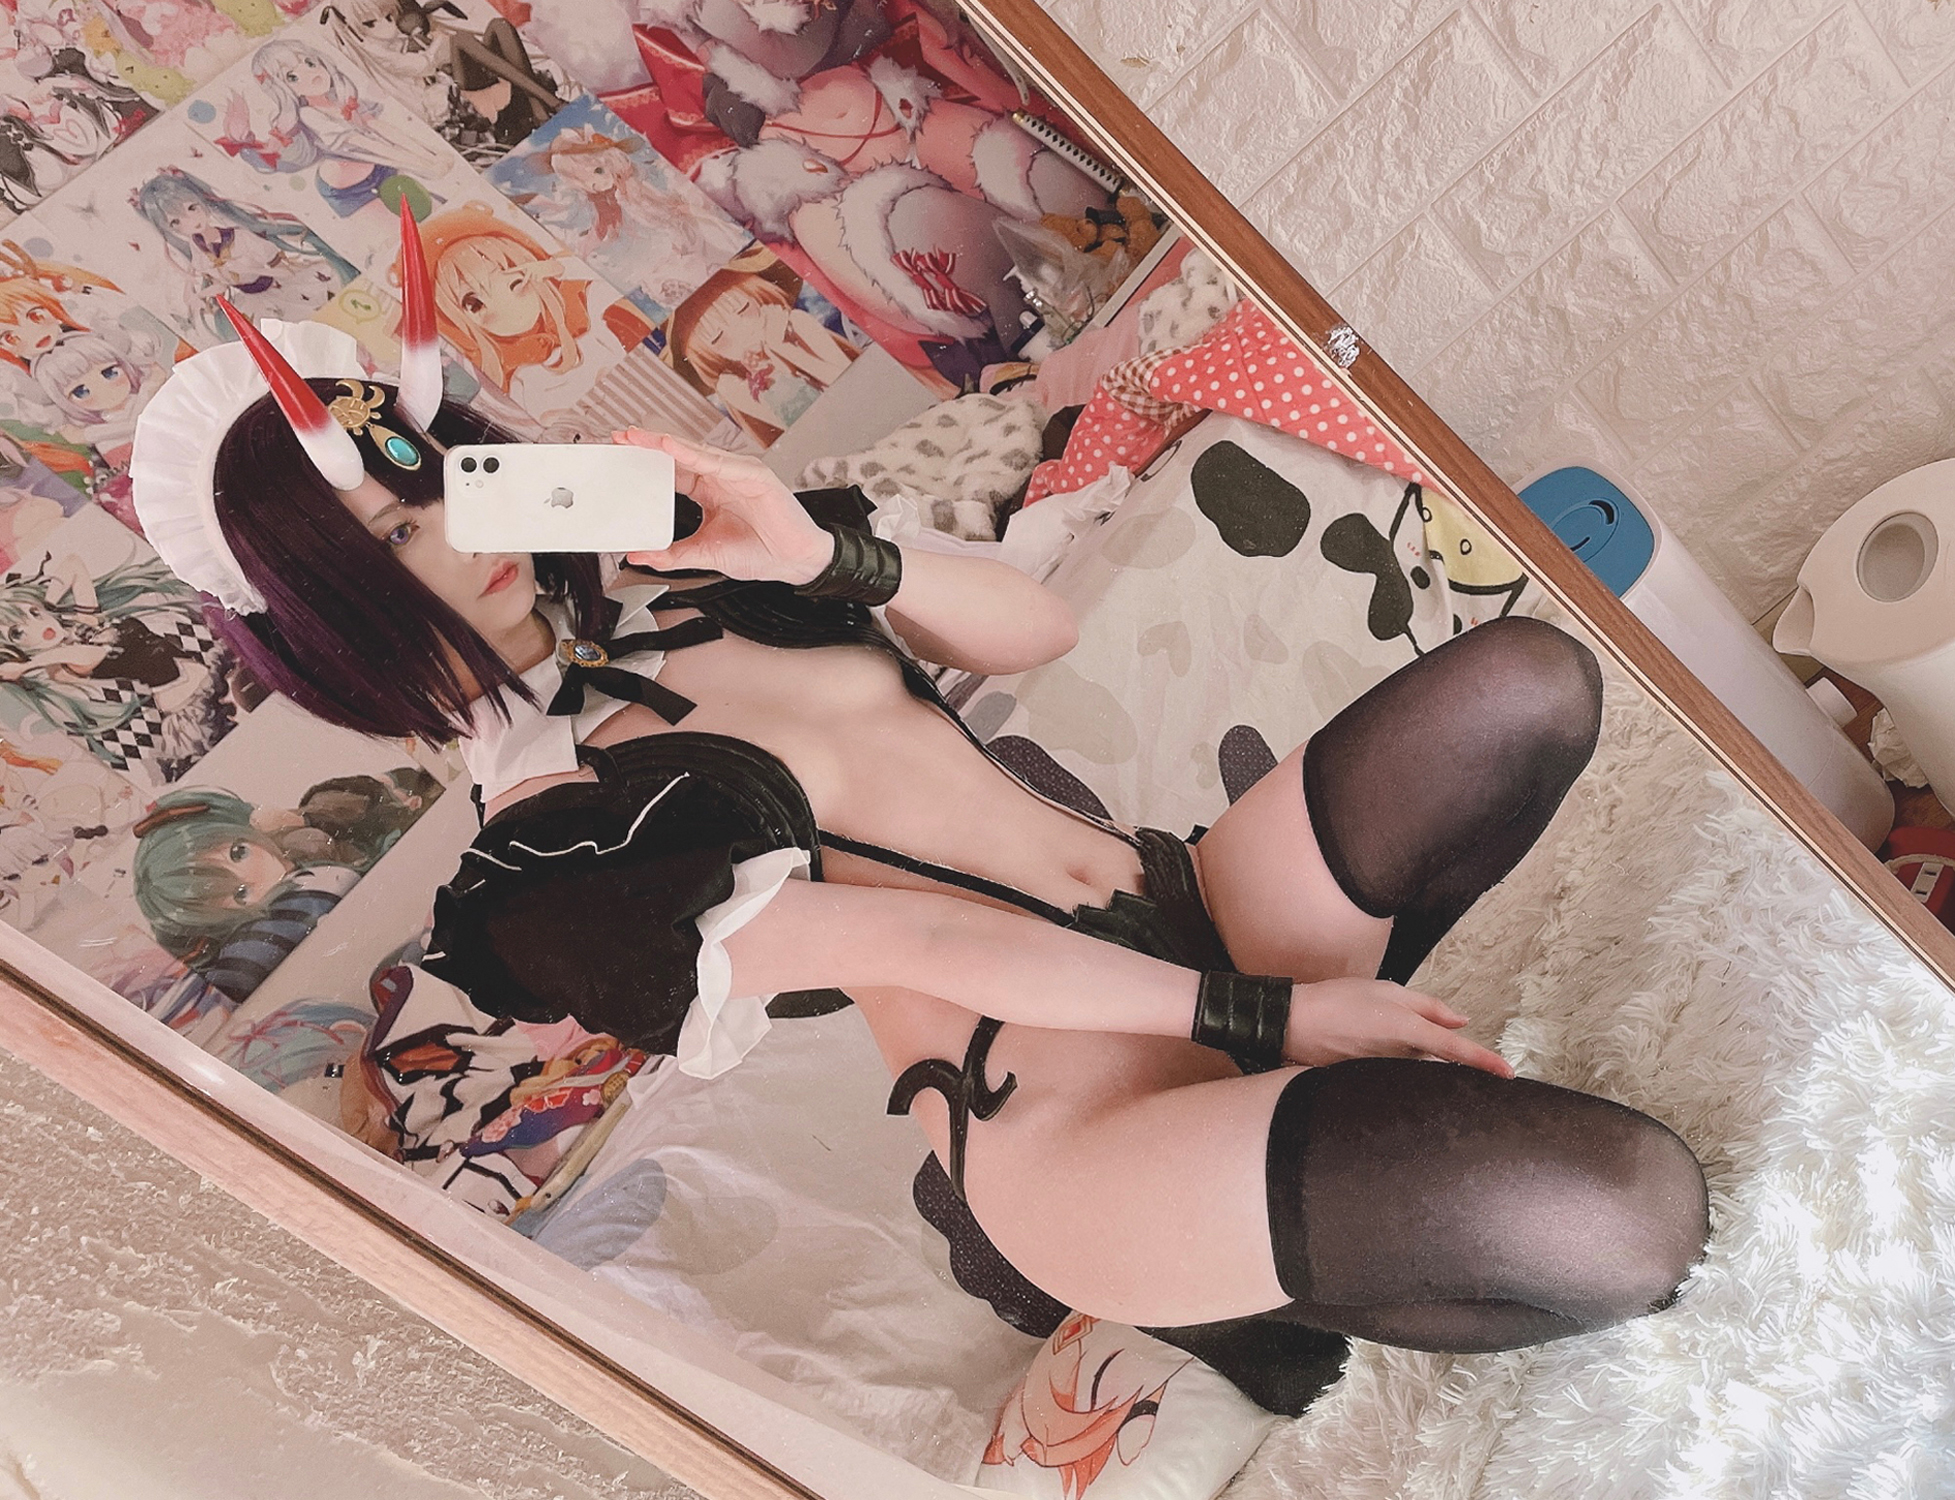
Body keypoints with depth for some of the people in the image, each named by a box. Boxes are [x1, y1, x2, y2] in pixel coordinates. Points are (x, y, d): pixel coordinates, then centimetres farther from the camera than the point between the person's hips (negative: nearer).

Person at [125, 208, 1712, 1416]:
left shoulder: (680, 579, 16)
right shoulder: (535, 847, -3)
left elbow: (1041, 627, 14)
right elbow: (890, 945, -14)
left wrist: (828, 554, -4)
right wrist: (1268, 1018, -15)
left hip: (1192, 909, 8)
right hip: (1070, 1111, -7)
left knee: (1522, 682, -10)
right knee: (1627, 1203, -26)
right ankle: (1267, 1284, 6)